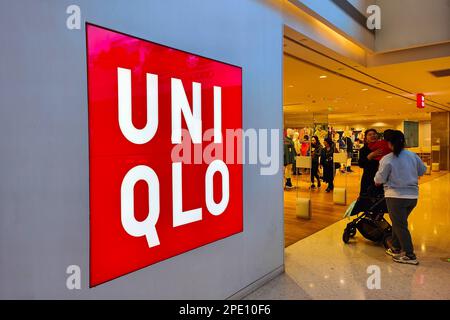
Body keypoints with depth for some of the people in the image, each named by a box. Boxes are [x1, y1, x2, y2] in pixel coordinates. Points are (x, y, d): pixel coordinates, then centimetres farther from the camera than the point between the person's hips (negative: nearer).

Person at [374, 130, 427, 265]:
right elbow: (422, 171, 16)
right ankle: (396, 248, 29)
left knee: (400, 225, 3)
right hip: (413, 196, 6)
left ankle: (410, 255, 6)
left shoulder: (387, 159, -15)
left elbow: (379, 180, -10)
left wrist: (376, 181, 12)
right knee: (398, 222, 20)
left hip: (396, 196, -6)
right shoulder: (413, 156, 2)